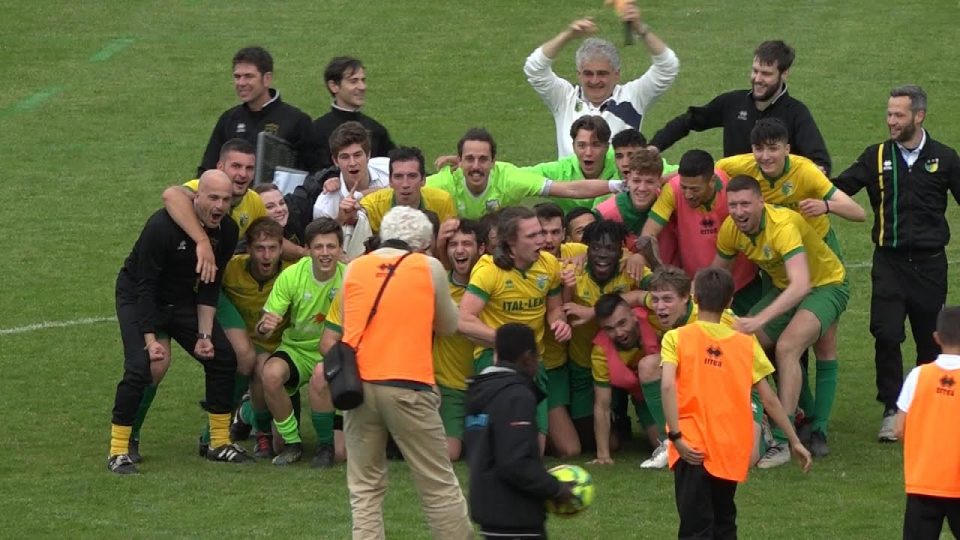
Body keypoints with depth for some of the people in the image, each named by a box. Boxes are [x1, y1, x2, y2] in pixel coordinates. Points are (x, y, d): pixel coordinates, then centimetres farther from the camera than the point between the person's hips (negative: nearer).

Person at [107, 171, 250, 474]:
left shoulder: (226, 232, -10)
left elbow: (210, 287, 0)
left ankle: (220, 444, 11)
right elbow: (145, 287, -25)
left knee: (223, 358, -2)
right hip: (137, 298, -6)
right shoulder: (163, 226, -30)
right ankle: (118, 452, -15)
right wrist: (150, 339, -28)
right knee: (139, 367, -23)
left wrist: (205, 335, -7)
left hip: (182, 299, 6)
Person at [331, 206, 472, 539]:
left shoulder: (354, 269, 10)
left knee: (365, 487, 9)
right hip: (406, 387, -3)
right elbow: (448, 326, 13)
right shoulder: (429, 268, 3)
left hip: (358, 383, 3)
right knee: (438, 484, 5)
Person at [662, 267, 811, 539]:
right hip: (732, 450, 3)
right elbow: (769, 399, 9)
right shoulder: (746, 344, 9)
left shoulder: (677, 338, 0)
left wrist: (676, 436, -16)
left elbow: (667, 385, -15)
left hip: (693, 449, -3)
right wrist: (794, 441, 16)